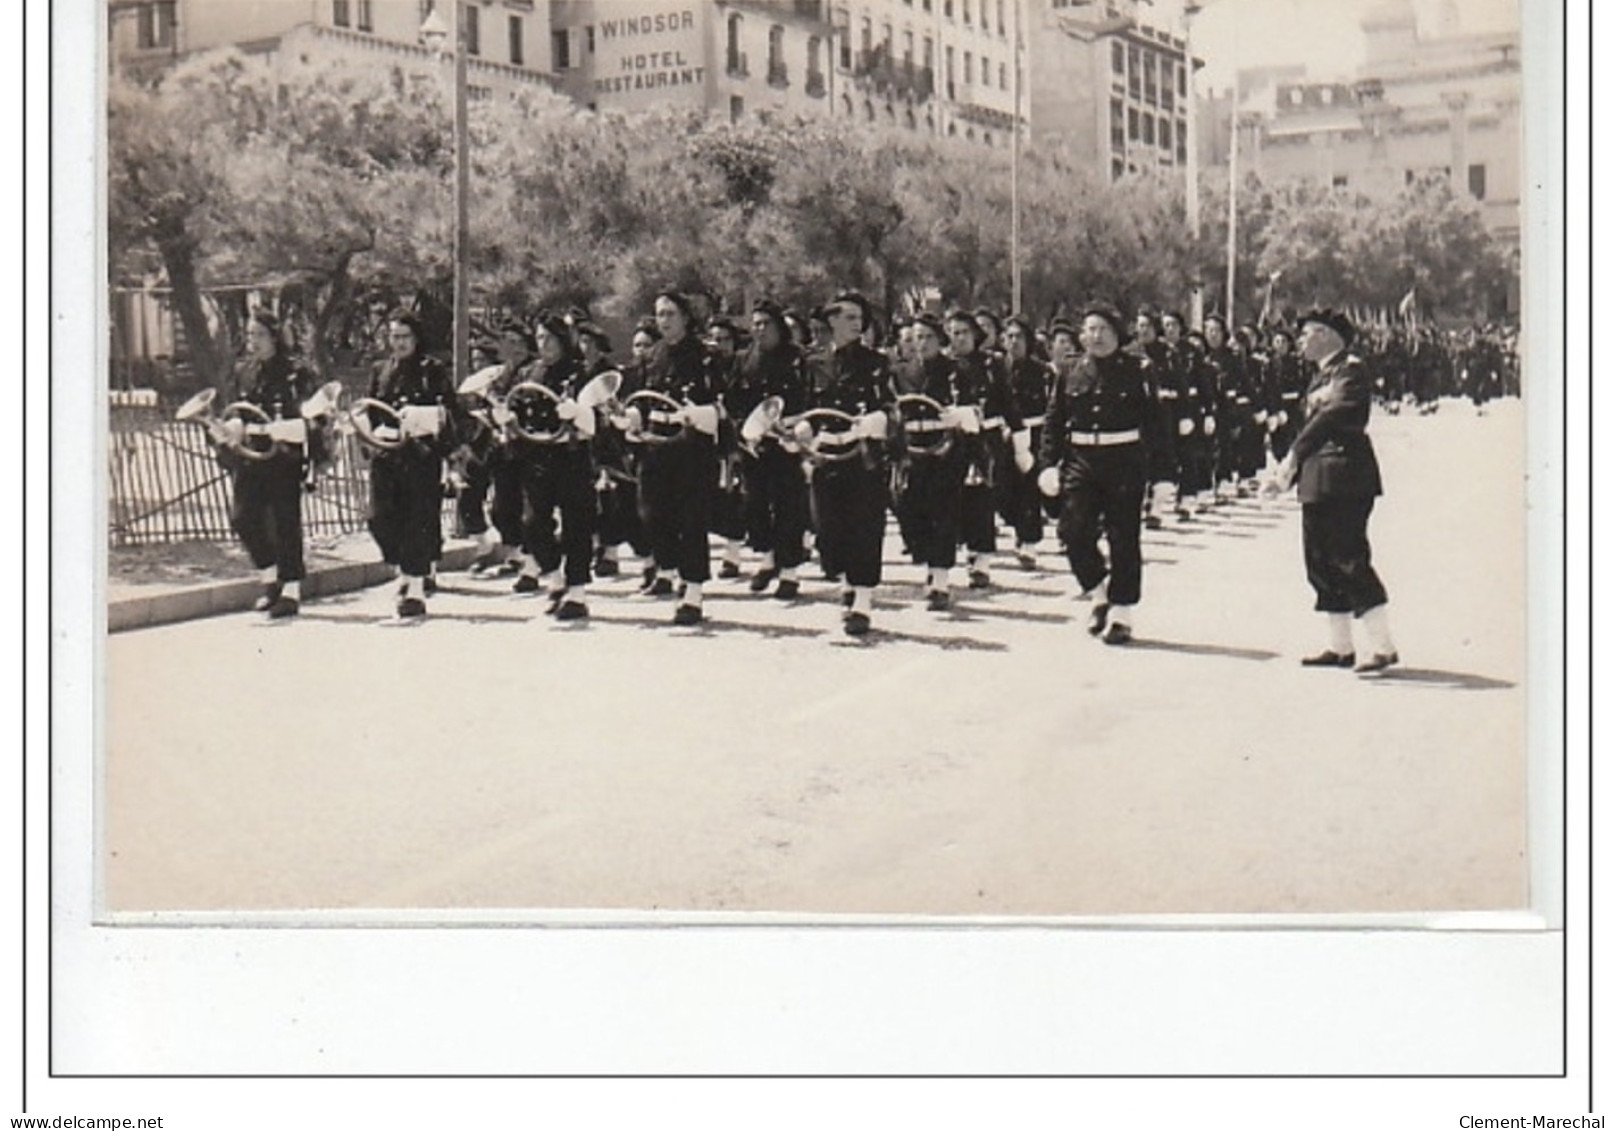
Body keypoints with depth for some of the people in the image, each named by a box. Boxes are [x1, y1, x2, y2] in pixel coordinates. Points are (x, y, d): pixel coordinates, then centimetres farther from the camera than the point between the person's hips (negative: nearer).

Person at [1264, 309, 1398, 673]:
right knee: (1320, 562, 10)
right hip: (1318, 480, 9)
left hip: (1346, 478, -9)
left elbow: (1332, 416, -23)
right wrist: (1287, 474, 14)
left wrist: (1293, 457, -31)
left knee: (1349, 559, -12)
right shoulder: (1319, 376, 17)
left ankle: (1383, 647, -9)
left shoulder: (1351, 371, -10)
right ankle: (1340, 647, 17)